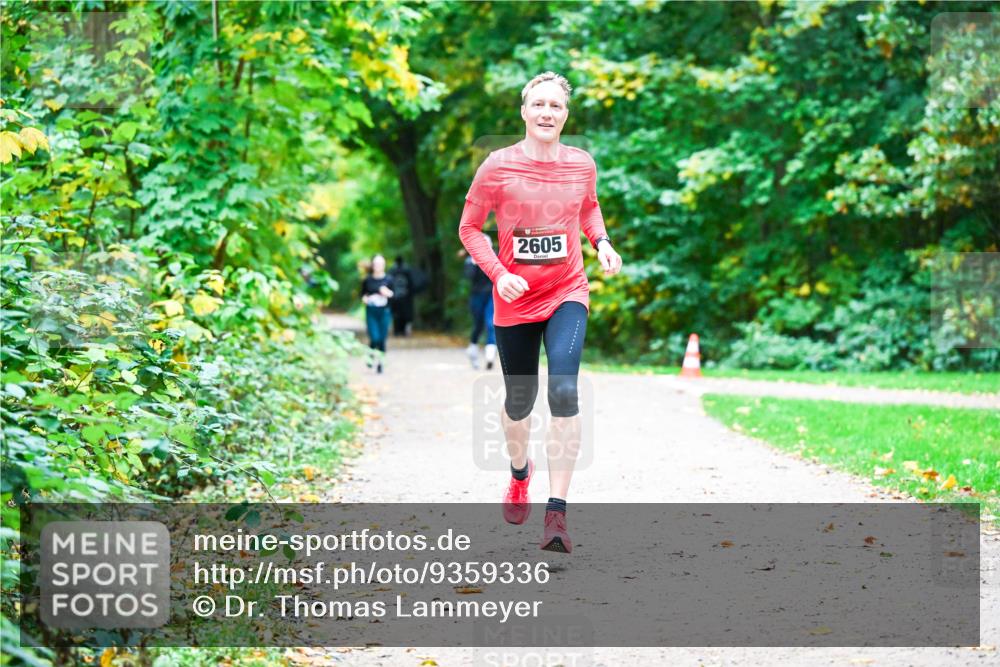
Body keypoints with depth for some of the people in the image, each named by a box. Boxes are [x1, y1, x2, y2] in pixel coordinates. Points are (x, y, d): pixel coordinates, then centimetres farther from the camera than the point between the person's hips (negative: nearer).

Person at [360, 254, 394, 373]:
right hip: (371, 312, -1)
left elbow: (394, 295, 6)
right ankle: (371, 356, 18)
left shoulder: (388, 279, 1)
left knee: (382, 339, 1)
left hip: (384, 311, 1)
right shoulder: (367, 280, 1)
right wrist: (365, 298, -8)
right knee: (374, 338, -11)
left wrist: (388, 293, -15)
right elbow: (362, 293, 13)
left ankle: (379, 361, 16)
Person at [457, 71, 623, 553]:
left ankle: (557, 512, -19)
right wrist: (497, 273, -15)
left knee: (564, 390, -20)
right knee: (519, 402, 11)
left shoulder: (582, 164, -1)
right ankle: (519, 472, 46)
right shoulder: (498, 166, -9)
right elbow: (469, 228, -1)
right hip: (515, 299, 0)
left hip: (567, 295, 0)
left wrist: (602, 242, 1)